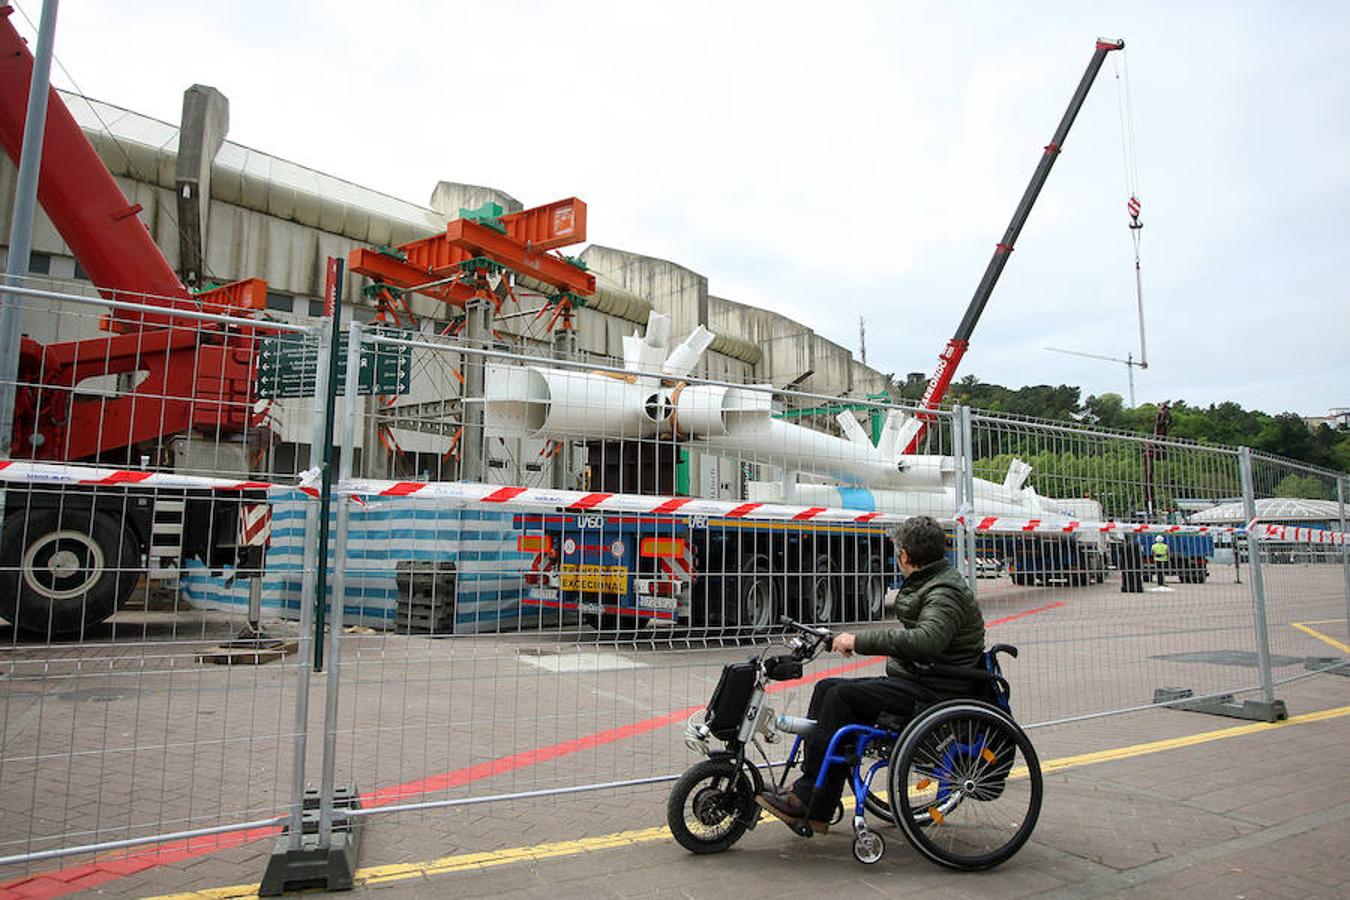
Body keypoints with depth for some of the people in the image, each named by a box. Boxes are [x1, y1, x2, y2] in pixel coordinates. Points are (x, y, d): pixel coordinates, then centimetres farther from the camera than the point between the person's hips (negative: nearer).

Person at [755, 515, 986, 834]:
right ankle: (806, 786, -3)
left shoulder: (945, 594, -17)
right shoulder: (928, 585, 16)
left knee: (843, 696, -22)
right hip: (912, 680, 10)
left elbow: (926, 640, -34)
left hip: (933, 694, -10)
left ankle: (809, 803, -16)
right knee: (826, 688, -1)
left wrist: (860, 641, -31)